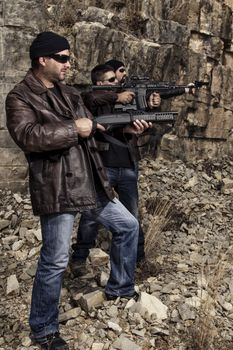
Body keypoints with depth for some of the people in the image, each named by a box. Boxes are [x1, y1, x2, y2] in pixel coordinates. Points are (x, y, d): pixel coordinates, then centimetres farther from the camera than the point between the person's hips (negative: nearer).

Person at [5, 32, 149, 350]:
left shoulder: (70, 95, 15)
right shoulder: (19, 98, -8)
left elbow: (94, 128, 18)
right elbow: (28, 136, -25)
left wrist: (125, 128, 3)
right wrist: (74, 129, -20)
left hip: (91, 185, 8)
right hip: (56, 191, -8)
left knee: (128, 225, 17)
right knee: (55, 262, -1)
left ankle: (120, 287, 37)